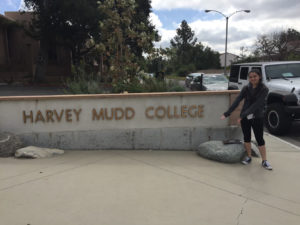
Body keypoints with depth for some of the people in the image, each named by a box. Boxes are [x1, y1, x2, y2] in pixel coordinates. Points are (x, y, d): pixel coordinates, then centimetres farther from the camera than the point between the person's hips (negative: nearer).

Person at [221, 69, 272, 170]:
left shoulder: (264, 89, -12)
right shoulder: (246, 88, -1)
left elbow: (257, 104, -22)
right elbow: (237, 101, -7)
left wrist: (243, 115, -30)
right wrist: (227, 113, -17)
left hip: (257, 117, -3)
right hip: (245, 117, 3)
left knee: (260, 139, 2)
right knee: (246, 137, 11)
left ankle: (264, 161, 12)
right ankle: (248, 157, 27)